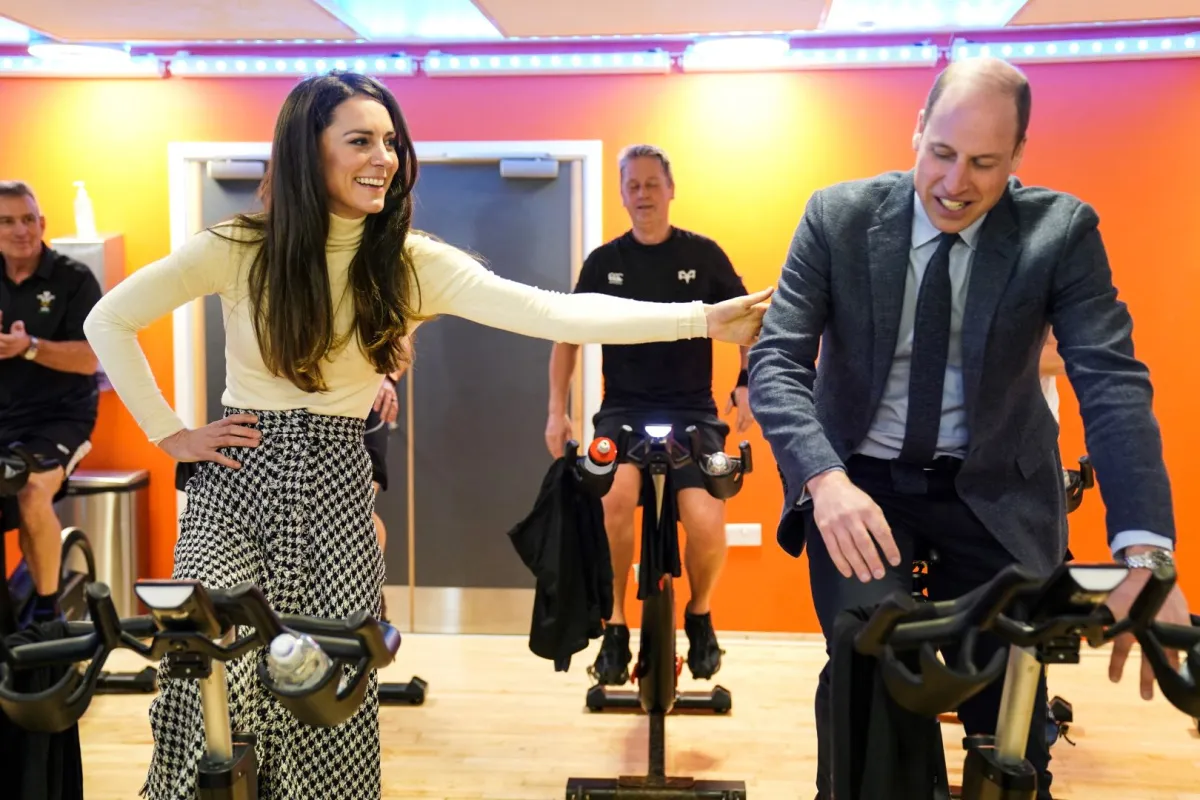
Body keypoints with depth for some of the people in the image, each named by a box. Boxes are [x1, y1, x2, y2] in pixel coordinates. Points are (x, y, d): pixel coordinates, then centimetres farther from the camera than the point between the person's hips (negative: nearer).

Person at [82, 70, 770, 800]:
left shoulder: (412, 262, -5)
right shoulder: (238, 249, -6)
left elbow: (551, 313, -16)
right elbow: (110, 322, 3)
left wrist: (705, 319, -25)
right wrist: (171, 434, -3)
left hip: (336, 498, 1)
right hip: (238, 488, -1)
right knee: (213, 694, -10)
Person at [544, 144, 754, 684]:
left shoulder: (704, 254, 2)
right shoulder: (603, 262, 5)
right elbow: (567, 336, 12)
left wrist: (747, 384, -7)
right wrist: (557, 410, 4)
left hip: (692, 409, 0)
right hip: (623, 409, 1)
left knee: (705, 522, -23)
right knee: (616, 495, -31)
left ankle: (699, 616, 12)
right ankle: (614, 630, -10)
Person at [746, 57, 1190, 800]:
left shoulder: (1062, 230, -10)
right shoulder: (838, 216, -9)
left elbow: (1113, 383, -18)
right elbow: (777, 360, -14)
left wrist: (1146, 556, -31)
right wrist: (828, 479, -33)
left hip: (994, 489, 1)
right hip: (860, 481, 0)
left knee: (1010, 693, -2)